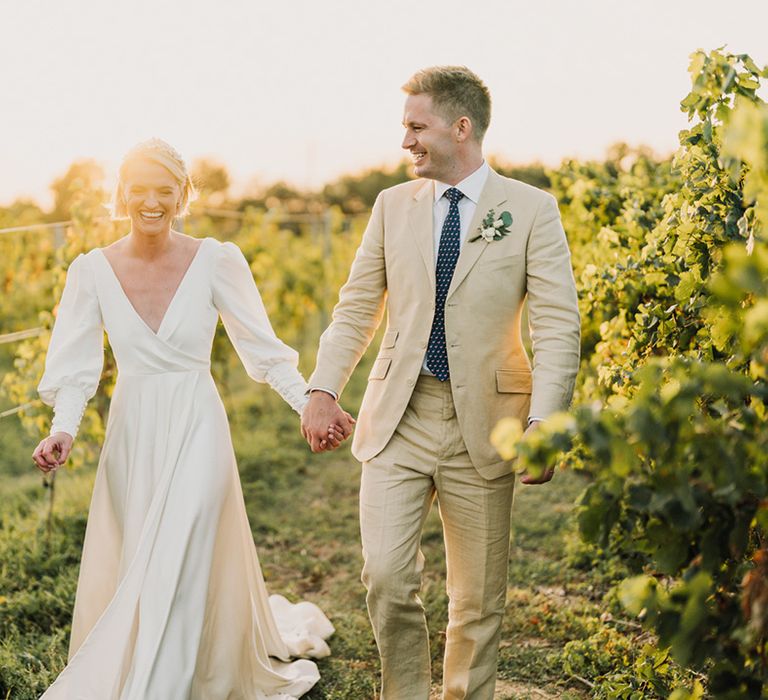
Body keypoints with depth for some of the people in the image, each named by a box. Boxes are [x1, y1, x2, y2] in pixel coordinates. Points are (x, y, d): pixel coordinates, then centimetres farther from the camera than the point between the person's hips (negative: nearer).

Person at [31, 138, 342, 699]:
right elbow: (76, 366, -1)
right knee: (128, 570, 14)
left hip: (196, 430, -3)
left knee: (178, 573, -7)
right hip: (131, 435, 3)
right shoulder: (92, 270, -3)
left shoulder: (216, 262, -9)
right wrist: (64, 431, -17)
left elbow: (264, 348, -4)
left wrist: (311, 408, -14)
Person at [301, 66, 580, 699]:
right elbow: (357, 308, 12)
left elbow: (558, 327, -7)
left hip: (482, 424, -2)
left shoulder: (532, 209, -2)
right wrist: (325, 388, 0)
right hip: (397, 418, 2)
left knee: (479, 598, 8)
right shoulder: (393, 205, 8)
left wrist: (543, 425, -17)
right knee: (385, 576, -7)